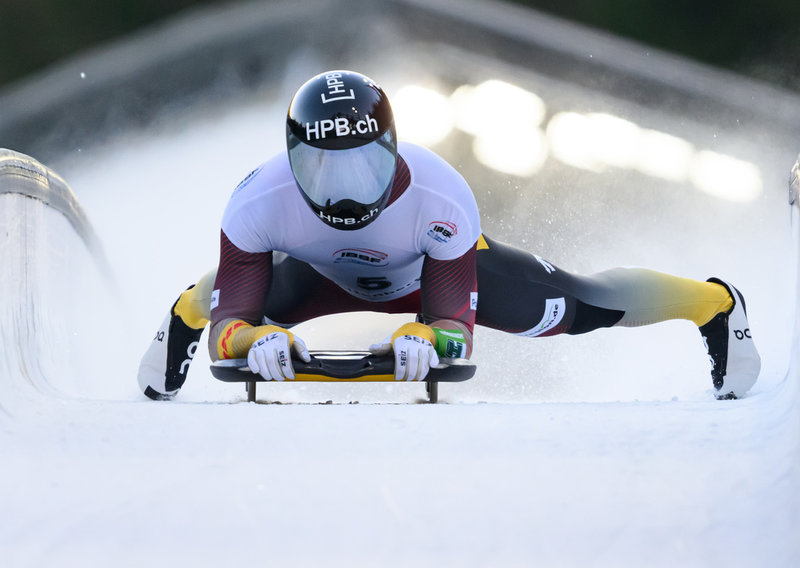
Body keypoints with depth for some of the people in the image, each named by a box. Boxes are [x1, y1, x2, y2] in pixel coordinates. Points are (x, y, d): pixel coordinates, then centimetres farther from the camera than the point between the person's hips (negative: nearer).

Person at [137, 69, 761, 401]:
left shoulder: (441, 199, -45)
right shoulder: (261, 201, -42)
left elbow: (457, 321, -40)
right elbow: (231, 321, -41)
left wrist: (428, 336, -64)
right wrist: (250, 338, -66)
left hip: (442, 265, -1)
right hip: (325, 273, 2)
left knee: (577, 304, 6)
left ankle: (716, 305, 33)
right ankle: (185, 313, 58)